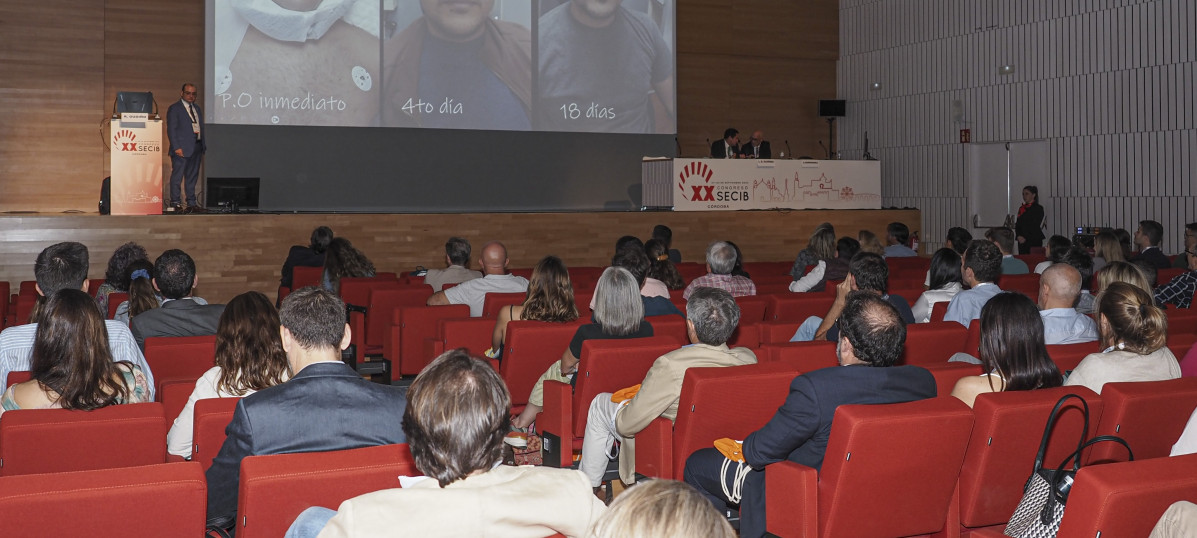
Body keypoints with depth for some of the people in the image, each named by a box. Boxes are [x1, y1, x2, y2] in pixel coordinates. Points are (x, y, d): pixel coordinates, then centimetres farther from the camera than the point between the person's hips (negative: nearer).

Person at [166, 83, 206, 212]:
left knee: (192, 177, 10)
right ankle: (175, 203, 2)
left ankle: (191, 204, 14)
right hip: (182, 149, -6)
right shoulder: (174, 109, -1)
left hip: (196, 148, 6)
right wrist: (176, 147, -16)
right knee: (177, 176, -3)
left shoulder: (197, 109, 19)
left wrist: (204, 148, 11)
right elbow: (171, 129, -7)